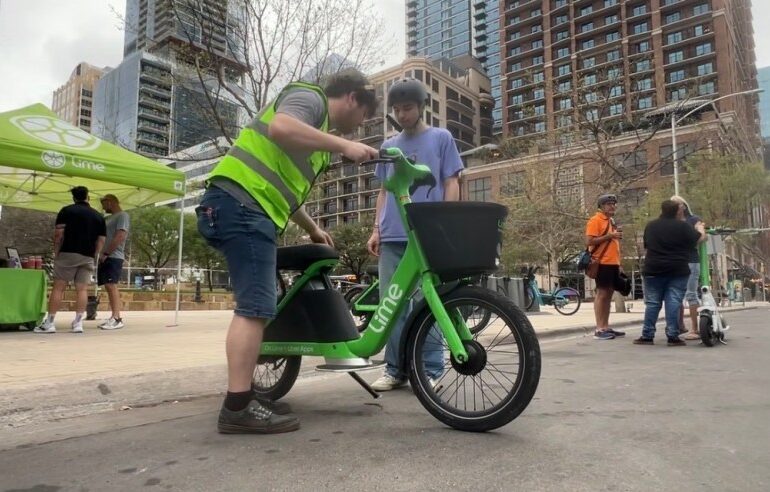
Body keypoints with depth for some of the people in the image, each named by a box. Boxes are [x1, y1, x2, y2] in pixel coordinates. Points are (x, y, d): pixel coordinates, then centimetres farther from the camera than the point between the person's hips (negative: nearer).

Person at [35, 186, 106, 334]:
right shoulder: (98, 216, 11)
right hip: (88, 257, 3)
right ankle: (78, 323, -2)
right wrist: (94, 256, 12)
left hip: (68, 254, -2)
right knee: (82, 289, 1)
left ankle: (49, 323, 2)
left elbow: (58, 233, -6)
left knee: (58, 287, 1)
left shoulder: (67, 211, 3)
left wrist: (56, 252, 2)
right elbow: (101, 240, 7)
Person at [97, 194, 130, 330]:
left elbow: (120, 237, -16)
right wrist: (102, 254, 9)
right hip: (105, 257, 9)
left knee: (111, 286, -15)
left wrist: (106, 253, -15)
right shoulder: (110, 217, 23)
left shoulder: (122, 216, -5)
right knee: (109, 287, 6)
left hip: (113, 257, -9)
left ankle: (117, 318, -16)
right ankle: (114, 317, 7)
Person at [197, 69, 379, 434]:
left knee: (255, 306, 11)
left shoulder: (317, 127, 30)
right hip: (241, 203, -11)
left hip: (248, 207, 11)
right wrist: (343, 145, -19)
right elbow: (280, 127, -22)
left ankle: (243, 397, 18)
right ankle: (238, 407, -11)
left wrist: (313, 229, 46)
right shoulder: (310, 97, 2)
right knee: (256, 306, -14)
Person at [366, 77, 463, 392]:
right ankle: (395, 369, 12)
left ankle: (430, 370, 6)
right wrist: (376, 230, 11)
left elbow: (451, 184, 5)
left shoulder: (441, 138, 9)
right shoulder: (388, 146, 20)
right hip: (393, 237, 4)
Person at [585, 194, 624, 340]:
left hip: (613, 263, 9)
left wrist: (618, 259, 19)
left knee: (609, 294, 10)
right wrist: (610, 235, -18)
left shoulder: (612, 221, 19)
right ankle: (599, 329, -4)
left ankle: (606, 327, 15)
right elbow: (589, 241, -18)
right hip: (602, 263, -9)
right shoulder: (595, 220, -8)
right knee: (601, 293, -7)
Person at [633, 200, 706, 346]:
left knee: (652, 303, 5)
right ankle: (673, 337, -4)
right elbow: (700, 238, 2)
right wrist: (700, 228, 23)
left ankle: (647, 336, 4)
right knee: (673, 303, -2)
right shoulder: (682, 226, -4)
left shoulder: (650, 226, 7)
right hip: (677, 271, -2)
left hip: (653, 270, 2)